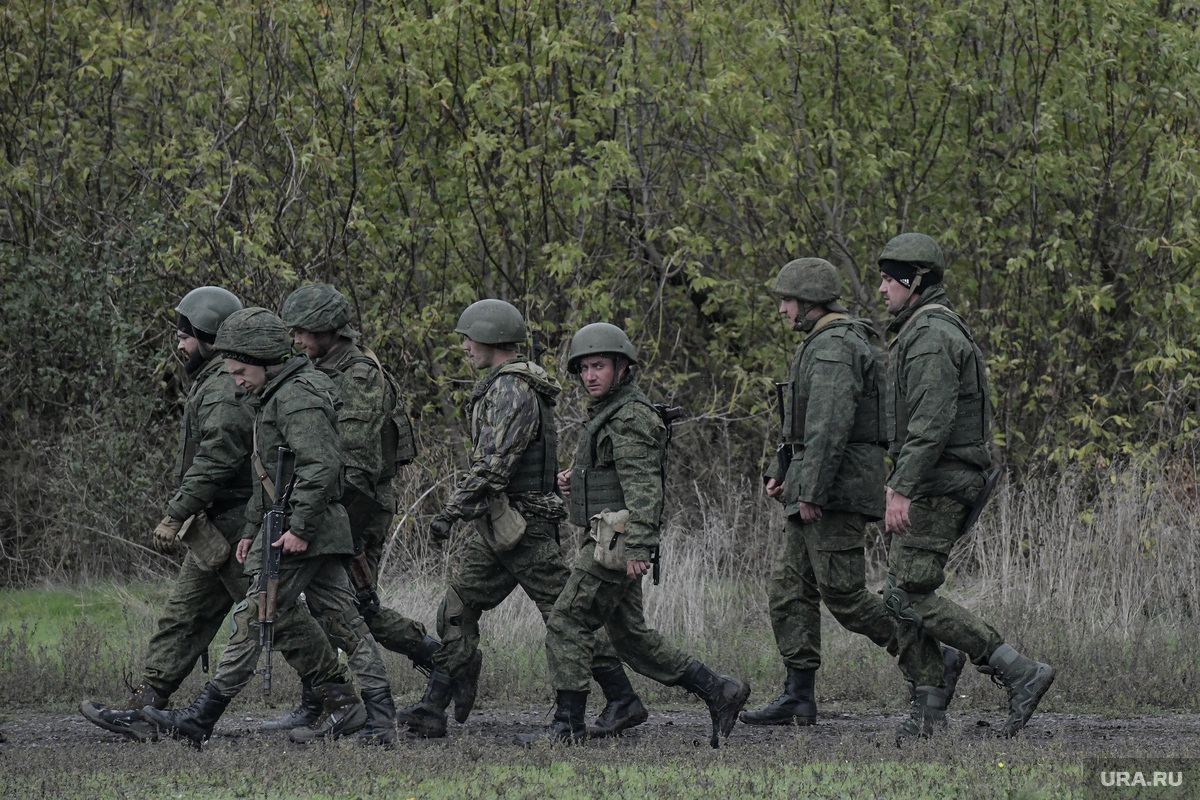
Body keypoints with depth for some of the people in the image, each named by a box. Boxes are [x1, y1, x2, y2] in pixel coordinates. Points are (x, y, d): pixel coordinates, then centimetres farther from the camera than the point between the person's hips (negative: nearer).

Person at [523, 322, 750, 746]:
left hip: (615, 544, -10)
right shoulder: (607, 413, 19)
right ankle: (719, 691, 12)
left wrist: (638, 546, -31)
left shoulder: (631, 416, -13)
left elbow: (643, 484, -22)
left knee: (567, 625, -7)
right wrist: (575, 480, 10)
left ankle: (568, 724, -4)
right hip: (613, 543, 10)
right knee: (630, 636, 12)